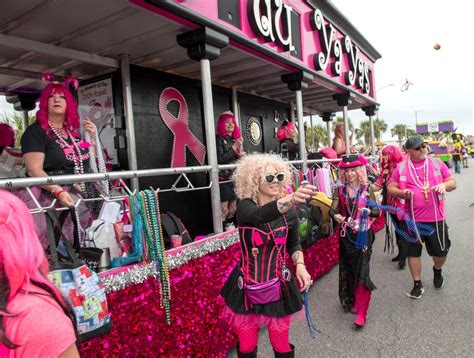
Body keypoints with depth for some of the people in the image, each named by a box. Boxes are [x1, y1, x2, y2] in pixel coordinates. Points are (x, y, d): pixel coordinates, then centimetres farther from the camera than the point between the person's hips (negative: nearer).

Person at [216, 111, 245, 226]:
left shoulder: (236, 139, 14)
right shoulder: (218, 139, -5)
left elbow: (241, 156, 20)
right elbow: (219, 159, -14)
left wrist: (241, 154, -2)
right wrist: (234, 147, -12)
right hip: (223, 179, -7)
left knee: (233, 210, 11)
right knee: (223, 210, -9)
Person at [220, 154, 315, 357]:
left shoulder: (289, 213, -5)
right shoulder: (245, 207, -14)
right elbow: (260, 215, -39)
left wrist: (300, 265, -10)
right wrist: (290, 199, -56)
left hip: (278, 287, 2)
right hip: (247, 288, -1)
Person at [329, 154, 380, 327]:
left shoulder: (367, 189, 0)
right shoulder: (340, 191, 2)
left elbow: (377, 211, -2)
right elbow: (332, 209, -7)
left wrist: (369, 211, -23)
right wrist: (335, 216, -28)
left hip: (363, 234, -2)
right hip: (346, 235, 2)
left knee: (362, 270, -7)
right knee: (348, 270, 11)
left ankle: (361, 312, -1)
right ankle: (352, 301, 32)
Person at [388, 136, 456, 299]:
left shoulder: (437, 163, 4)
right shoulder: (401, 167, 0)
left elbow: (453, 182, 7)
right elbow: (390, 188, 3)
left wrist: (444, 185, -15)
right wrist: (402, 193, -17)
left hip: (436, 218, 1)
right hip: (412, 219, -1)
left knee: (441, 251, 12)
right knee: (413, 251, 8)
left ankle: (437, 271, 46)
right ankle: (417, 285, 24)